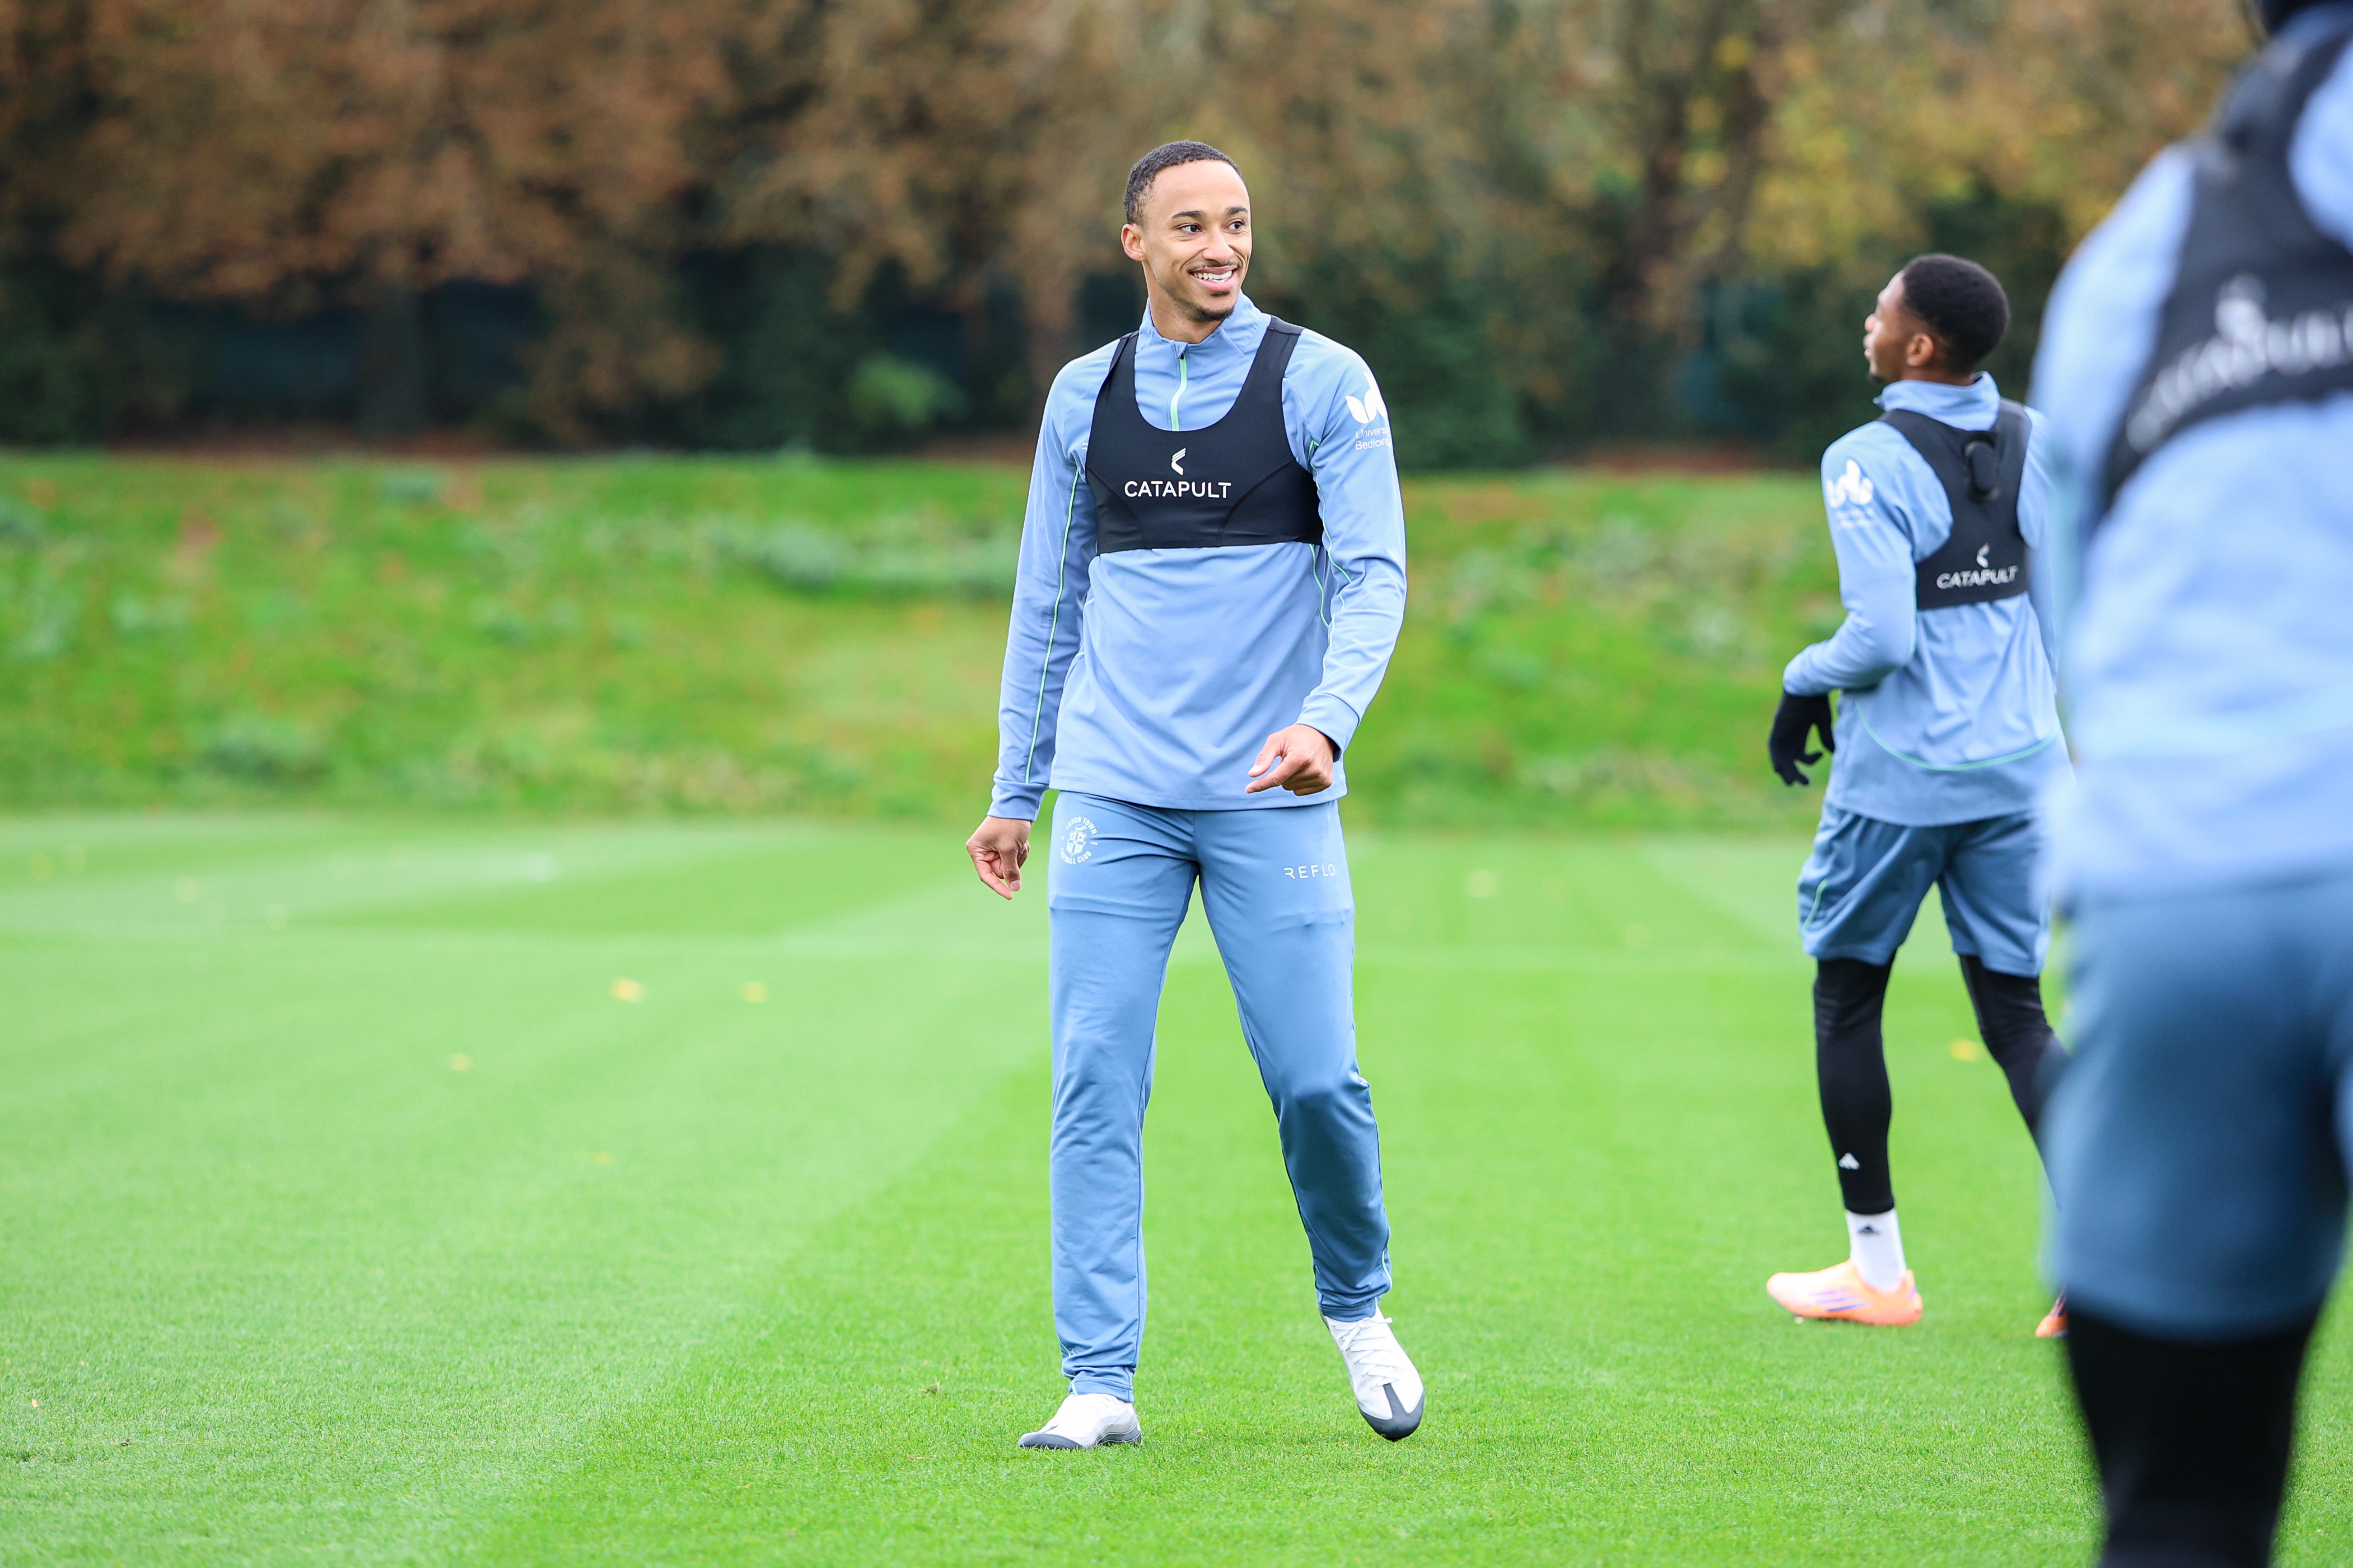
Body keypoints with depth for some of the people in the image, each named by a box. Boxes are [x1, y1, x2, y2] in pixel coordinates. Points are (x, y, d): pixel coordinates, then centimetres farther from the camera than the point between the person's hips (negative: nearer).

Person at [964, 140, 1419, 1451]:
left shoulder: (1323, 383, 0)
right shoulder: (1085, 397, 10)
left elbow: (1374, 572, -7)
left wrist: (1326, 718, -24)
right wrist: (1015, 791, 16)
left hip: (1272, 800, -2)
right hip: (1114, 799, 3)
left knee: (1317, 1081, -4)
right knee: (1096, 1086, -4)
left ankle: (1358, 1311, 24)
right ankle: (1101, 1384, 0)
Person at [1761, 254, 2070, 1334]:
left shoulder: (1869, 462, -14)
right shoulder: (2035, 446, 3)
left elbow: (1881, 636, -21)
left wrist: (1803, 685, -3)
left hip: (1897, 779, -5)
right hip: (2017, 774, 5)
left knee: (1847, 1000, 12)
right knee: (2016, 1016, 9)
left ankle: (1877, 1270, 16)